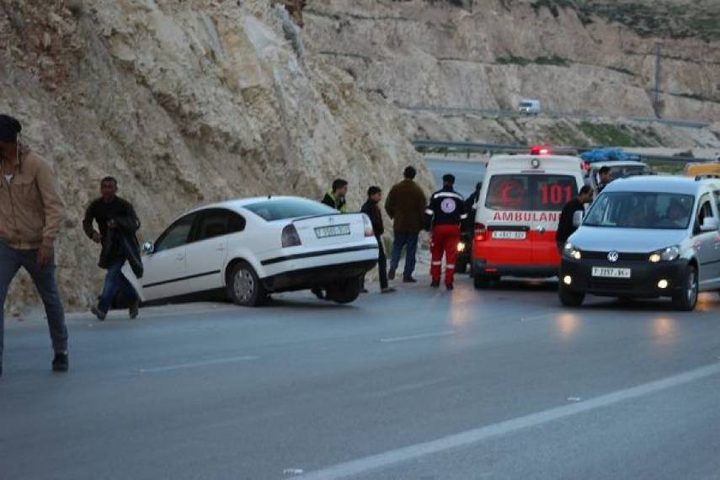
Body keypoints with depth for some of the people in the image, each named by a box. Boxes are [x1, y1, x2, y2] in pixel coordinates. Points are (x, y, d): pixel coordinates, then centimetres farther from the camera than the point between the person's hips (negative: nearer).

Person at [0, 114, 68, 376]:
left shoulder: (38, 165, -17)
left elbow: (55, 207, -21)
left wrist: (47, 242, -28)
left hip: (37, 248, -3)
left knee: (51, 299, 13)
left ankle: (61, 352, 34)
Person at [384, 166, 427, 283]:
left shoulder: (396, 188, -2)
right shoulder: (417, 190, -7)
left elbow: (388, 205, 1)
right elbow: (423, 207, -8)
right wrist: (422, 223, 2)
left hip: (399, 224, 2)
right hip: (413, 225, -2)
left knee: (397, 246, 14)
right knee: (411, 249, 5)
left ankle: (393, 266, -11)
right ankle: (407, 275, 4)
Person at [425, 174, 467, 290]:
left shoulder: (436, 196, 0)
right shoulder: (459, 198, 8)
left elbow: (429, 213, -5)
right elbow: (463, 216, 11)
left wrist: (427, 226, 2)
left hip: (439, 228, -1)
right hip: (453, 229, 1)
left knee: (436, 254, 14)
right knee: (451, 255, 0)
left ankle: (435, 280, 14)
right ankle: (448, 282, -4)